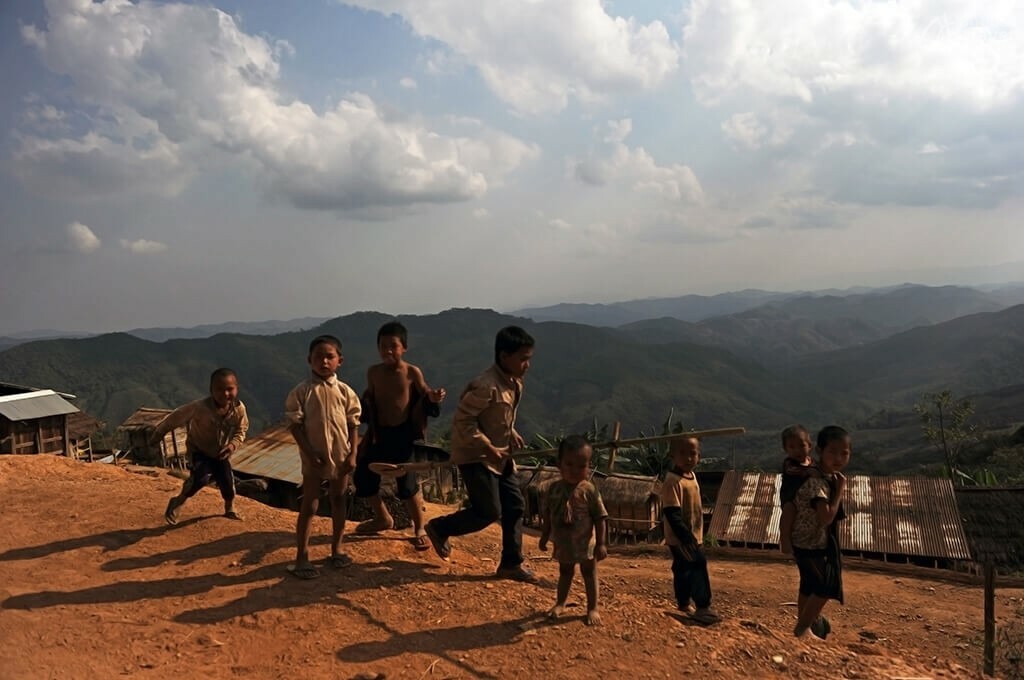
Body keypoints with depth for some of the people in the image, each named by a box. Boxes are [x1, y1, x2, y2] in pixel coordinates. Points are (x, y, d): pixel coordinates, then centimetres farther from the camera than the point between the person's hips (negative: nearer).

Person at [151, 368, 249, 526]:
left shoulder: (239, 408, -23)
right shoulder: (199, 407, -35)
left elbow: (241, 430, -5)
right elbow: (175, 418, -20)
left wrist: (233, 444, -24)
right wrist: (158, 434, -7)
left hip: (221, 452, 4)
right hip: (199, 450, -4)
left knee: (227, 480, 2)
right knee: (200, 477, -25)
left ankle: (230, 508, 33)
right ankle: (179, 501, 3)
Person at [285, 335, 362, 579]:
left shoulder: (345, 391, -2)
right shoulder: (302, 391, -9)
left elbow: (353, 425, 1)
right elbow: (295, 424, -9)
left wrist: (352, 454, -5)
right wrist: (310, 452, -16)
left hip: (341, 457, 3)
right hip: (314, 458, -3)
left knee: (338, 501, 14)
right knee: (309, 506, 4)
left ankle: (336, 549, 29)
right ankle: (302, 557, 11)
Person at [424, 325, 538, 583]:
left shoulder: (515, 383, 3)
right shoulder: (485, 386, -27)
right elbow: (463, 421, -24)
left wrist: (512, 434, 3)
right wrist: (488, 449, -24)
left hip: (500, 455, 9)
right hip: (474, 456, -9)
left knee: (515, 506, 8)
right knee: (489, 512, -5)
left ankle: (511, 564, 20)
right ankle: (439, 528, 19)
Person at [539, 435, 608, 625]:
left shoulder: (589, 490, -17)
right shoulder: (554, 488, -6)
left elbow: (599, 518, -13)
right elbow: (548, 514, 5)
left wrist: (600, 543, -14)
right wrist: (545, 536, 8)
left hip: (585, 543, -4)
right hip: (562, 543, 4)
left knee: (589, 573, 11)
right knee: (564, 572, 21)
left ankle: (592, 608, 23)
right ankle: (560, 603, 37)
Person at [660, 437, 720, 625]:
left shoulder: (692, 476, 7)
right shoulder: (672, 481, -23)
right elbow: (672, 514, -27)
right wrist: (687, 537, -28)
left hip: (694, 535, 9)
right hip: (680, 538, -9)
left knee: (684, 570, 18)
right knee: (698, 566, -8)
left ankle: (684, 605, 30)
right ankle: (703, 607, 2)